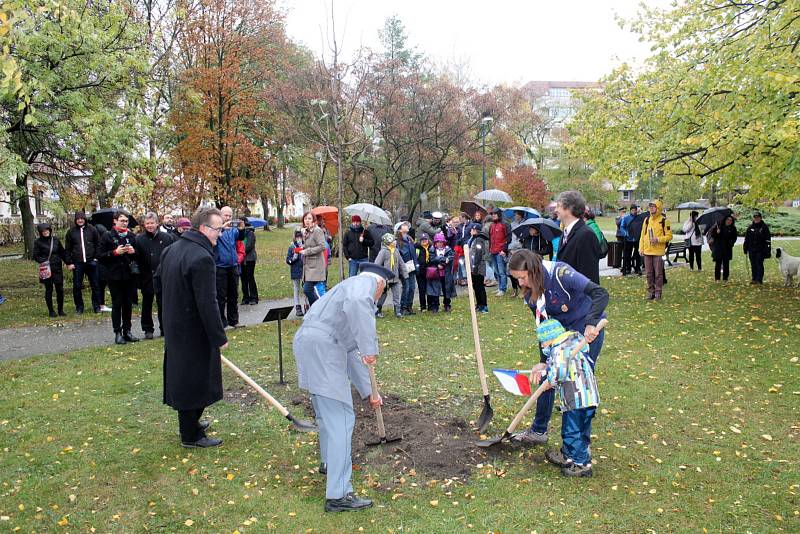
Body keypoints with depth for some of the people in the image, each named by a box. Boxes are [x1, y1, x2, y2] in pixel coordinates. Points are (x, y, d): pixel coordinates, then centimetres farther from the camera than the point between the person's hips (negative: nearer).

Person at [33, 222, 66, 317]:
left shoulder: (55, 240, 9)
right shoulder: (38, 242, 0)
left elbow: (62, 252, 13)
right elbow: (35, 256, 0)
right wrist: (44, 261, -15)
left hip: (57, 268, 3)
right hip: (46, 269, -3)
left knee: (60, 289, 1)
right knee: (49, 290, 4)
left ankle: (61, 310, 12)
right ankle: (51, 311, 11)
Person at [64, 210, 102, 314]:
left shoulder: (92, 229, 3)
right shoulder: (71, 232, 5)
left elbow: (98, 244, 7)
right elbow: (67, 249, 8)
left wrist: (96, 258, -1)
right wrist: (69, 263, 2)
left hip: (91, 262, 0)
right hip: (77, 263, 1)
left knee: (95, 285, 4)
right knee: (77, 286, 4)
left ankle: (96, 305, 14)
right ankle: (79, 306, 15)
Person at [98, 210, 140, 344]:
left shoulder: (131, 236, 9)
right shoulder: (108, 236, -2)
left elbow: (139, 255, 16)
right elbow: (100, 256, -5)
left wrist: (133, 251, -6)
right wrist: (115, 252, -17)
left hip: (129, 275, 4)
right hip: (114, 276, -3)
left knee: (128, 304, 9)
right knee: (117, 304, 2)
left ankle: (127, 331, 18)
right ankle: (117, 333, 8)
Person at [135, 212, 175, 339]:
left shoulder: (167, 238, 0)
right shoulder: (139, 239, 2)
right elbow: (136, 257, 3)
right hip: (146, 277, 1)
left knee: (163, 304, 7)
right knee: (147, 304, 9)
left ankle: (164, 328, 18)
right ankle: (148, 329, 20)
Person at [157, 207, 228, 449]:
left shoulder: (171, 249, 7)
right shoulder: (202, 258, -24)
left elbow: (158, 283, 19)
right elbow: (207, 304, -25)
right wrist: (219, 337, -19)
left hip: (174, 326, 10)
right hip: (194, 332, -10)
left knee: (181, 376, 21)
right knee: (195, 380, 3)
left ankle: (189, 422, 38)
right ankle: (191, 435, 15)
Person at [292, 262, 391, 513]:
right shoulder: (365, 282, 2)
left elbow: (350, 352, 33)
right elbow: (356, 303, -28)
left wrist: (368, 391, 36)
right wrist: (369, 347, -21)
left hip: (306, 343, 10)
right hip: (322, 348, -10)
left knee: (326, 412, 28)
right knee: (340, 418, -5)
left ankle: (330, 462, 49)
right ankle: (338, 495, -2)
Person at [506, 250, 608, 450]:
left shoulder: (560, 273, -28)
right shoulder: (531, 292, -7)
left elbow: (601, 294, -34)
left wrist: (591, 324, -45)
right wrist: (543, 361, -7)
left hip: (588, 328, -7)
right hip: (561, 330, 7)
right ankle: (538, 431, 24)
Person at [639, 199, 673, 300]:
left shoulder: (664, 220, -5)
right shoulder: (647, 220, 10)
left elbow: (669, 236, -5)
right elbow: (643, 235, 14)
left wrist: (658, 239, -18)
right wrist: (641, 248, 8)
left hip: (658, 251, -5)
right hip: (647, 251, 5)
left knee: (658, 273, 0)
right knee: (649, 273, 9)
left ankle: (658, 292, 9)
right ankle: (651, 292, 18)